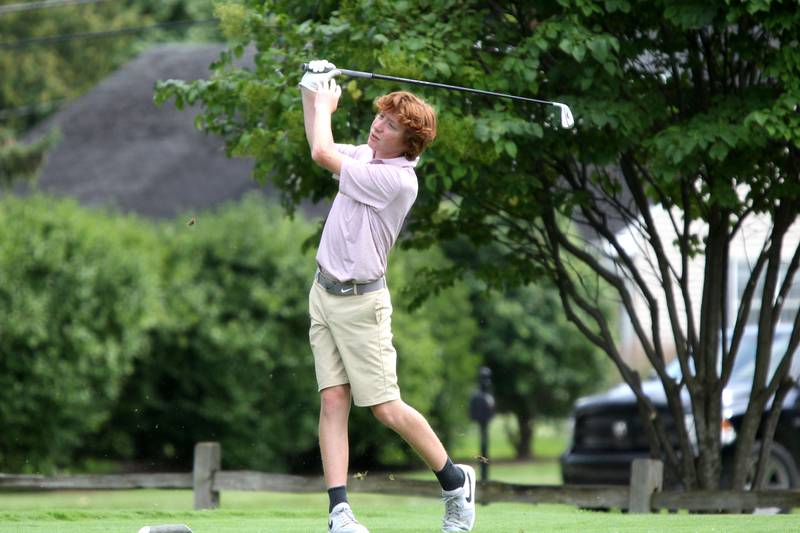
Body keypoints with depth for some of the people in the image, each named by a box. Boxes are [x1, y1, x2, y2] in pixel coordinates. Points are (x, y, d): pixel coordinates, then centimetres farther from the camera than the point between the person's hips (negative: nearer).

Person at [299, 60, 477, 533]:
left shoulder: (399, 179, -21)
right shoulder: (366, 155, 6)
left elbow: (322, 153, -20)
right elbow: (323, 149, 28)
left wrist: (324, 105, -3)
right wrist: (311, 96, 15)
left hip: (360, 301, -8)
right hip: (325, 292, 8)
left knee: (385, 407, -5)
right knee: (333, 400, -2)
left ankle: (455, 480, 15)